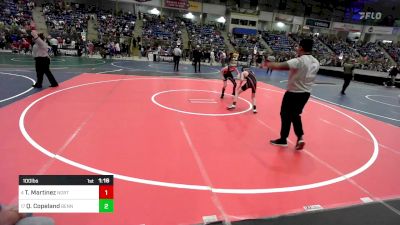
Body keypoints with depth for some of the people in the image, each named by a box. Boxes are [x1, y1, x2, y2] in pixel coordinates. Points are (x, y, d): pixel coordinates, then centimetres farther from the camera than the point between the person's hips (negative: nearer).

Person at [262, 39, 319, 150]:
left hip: (293, 93, -7)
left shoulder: (298, 61, -20)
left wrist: (268, 64, -17)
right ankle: (300, 138, 12)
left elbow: (280, 66, -30)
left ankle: (283, 139, 19)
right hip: (306, 93, 7)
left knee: (286, 115, 8)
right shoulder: (316, 62, 4)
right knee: (295, 115, 22)